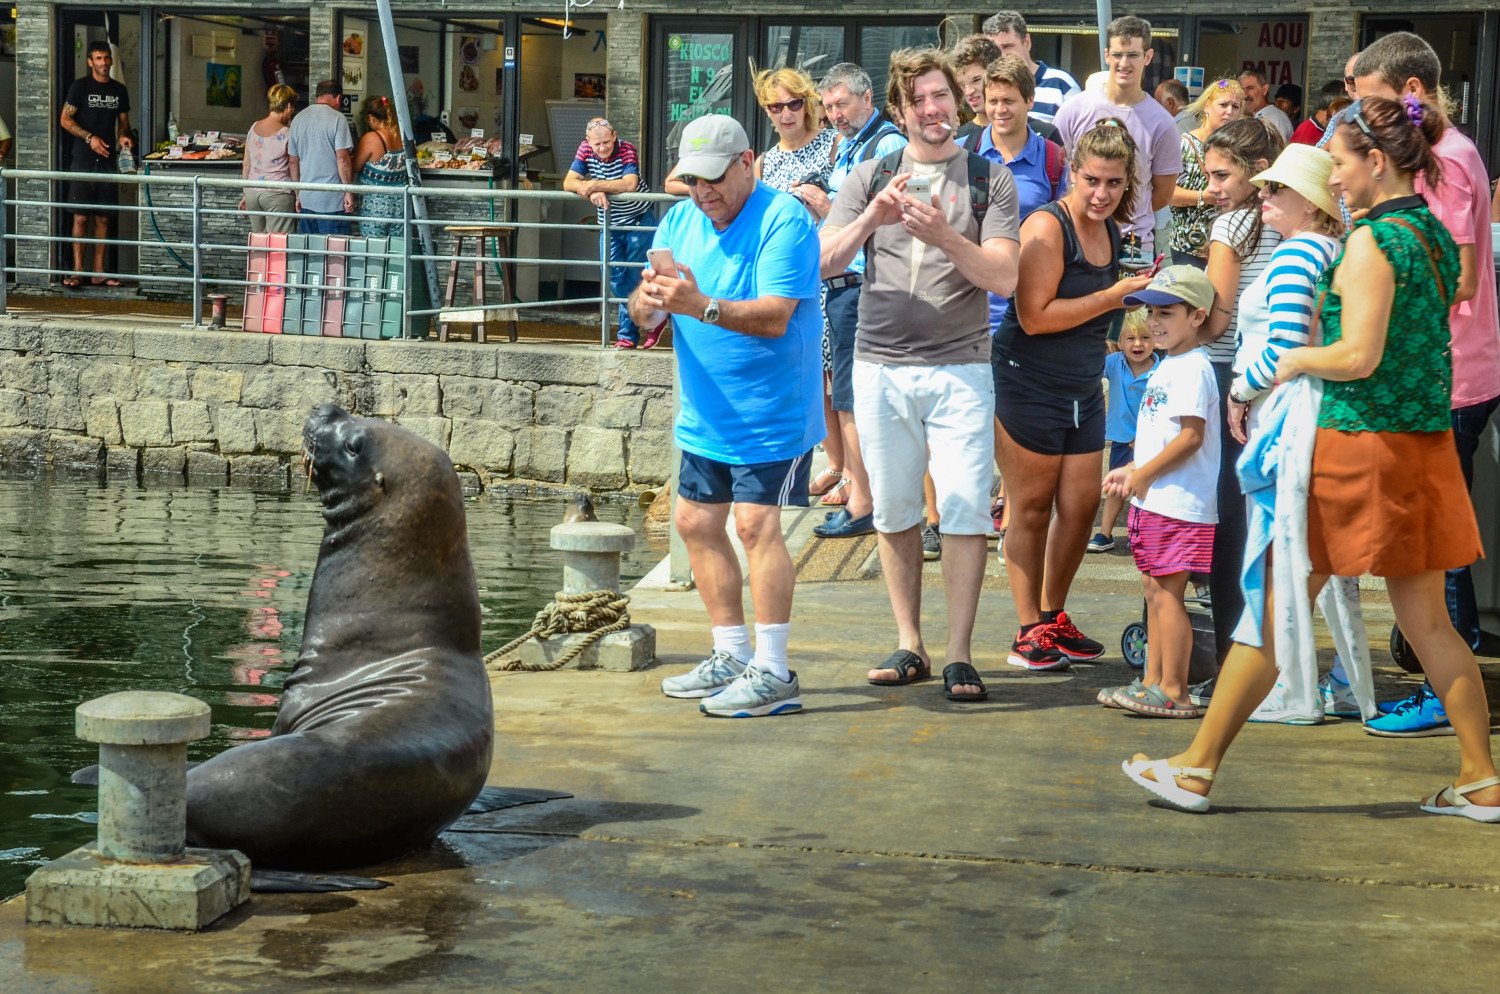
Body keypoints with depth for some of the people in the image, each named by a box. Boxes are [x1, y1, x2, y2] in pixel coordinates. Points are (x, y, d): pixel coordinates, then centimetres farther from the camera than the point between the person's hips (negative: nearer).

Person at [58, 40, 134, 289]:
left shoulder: (119, 90, 12)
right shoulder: (80, 86, -1)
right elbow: (65, 119, -5)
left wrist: (123, 136, -3)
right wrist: (90, 138, -17)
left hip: (108, 160, 4)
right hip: (83, 161, -4)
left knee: (103, 218, 5)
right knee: (81, 217, -6)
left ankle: (99, 271, 9)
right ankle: (77, 270, -3)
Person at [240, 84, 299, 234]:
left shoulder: (253, 128, 7)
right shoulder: (287, 134, -11)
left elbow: (246, 164, 13)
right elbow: (293, 168, -7)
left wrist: (246, 194, 21)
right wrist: (298, 197, 1)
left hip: (252, 192, 6)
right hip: (278, 193, -6)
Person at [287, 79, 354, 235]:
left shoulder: (298, 119, 10)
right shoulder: (337, 119, -8)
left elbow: (293, 161, 14)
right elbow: (342, 158, -14)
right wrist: (349, 192, -7)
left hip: (306, 199, 6)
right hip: (332, 199, -6)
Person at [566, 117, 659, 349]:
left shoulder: (627, 150, -22)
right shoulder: (585, 150, -10)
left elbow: (630, 184, -37)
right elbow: (569, 183, -17)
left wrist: (595, 185, -36)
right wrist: (592, 192, -35)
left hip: (638, 219, -5)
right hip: (608, 224, 5)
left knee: (635, 276, -4)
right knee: (616, 280, 4)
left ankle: (628, 334, 10)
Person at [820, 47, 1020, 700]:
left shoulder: (989, 180, 5)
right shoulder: (870, 178, 10)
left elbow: (1004, 278, -5)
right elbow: (824, 264, 1)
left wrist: (944, 236, -20)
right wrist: (872, 219, -16)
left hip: (960, 370, -2)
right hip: (880, 368, 2)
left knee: (964, 510, -8)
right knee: (893, 511, 7)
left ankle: (959, 656, -4)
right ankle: (910, 647, 17)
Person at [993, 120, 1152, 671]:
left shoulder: (1110, 230, 9)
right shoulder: (1048, 226, -16)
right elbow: (1035, 315, -23)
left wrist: (1141, 290, 9)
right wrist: (1114, 296, -21)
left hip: (1083, 389, 8)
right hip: (1028, 383, -8)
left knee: (1081, 504, 8)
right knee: (1032, 507, 1)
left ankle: (1053, 618, 24)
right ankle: (1029, 631, 10)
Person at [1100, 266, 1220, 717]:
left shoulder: (1192, 368, -14)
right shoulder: (1166, 367, 18)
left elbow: (1191, 436, -21)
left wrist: (1144, 474, -17)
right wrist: (1130, 471, 17)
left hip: (1179, 503, -10)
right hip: (1155, 499, 10)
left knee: (1167, 591, -9)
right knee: (1154, 590, 13)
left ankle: (1174, 692, -6)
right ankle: (1153, 681, 19)